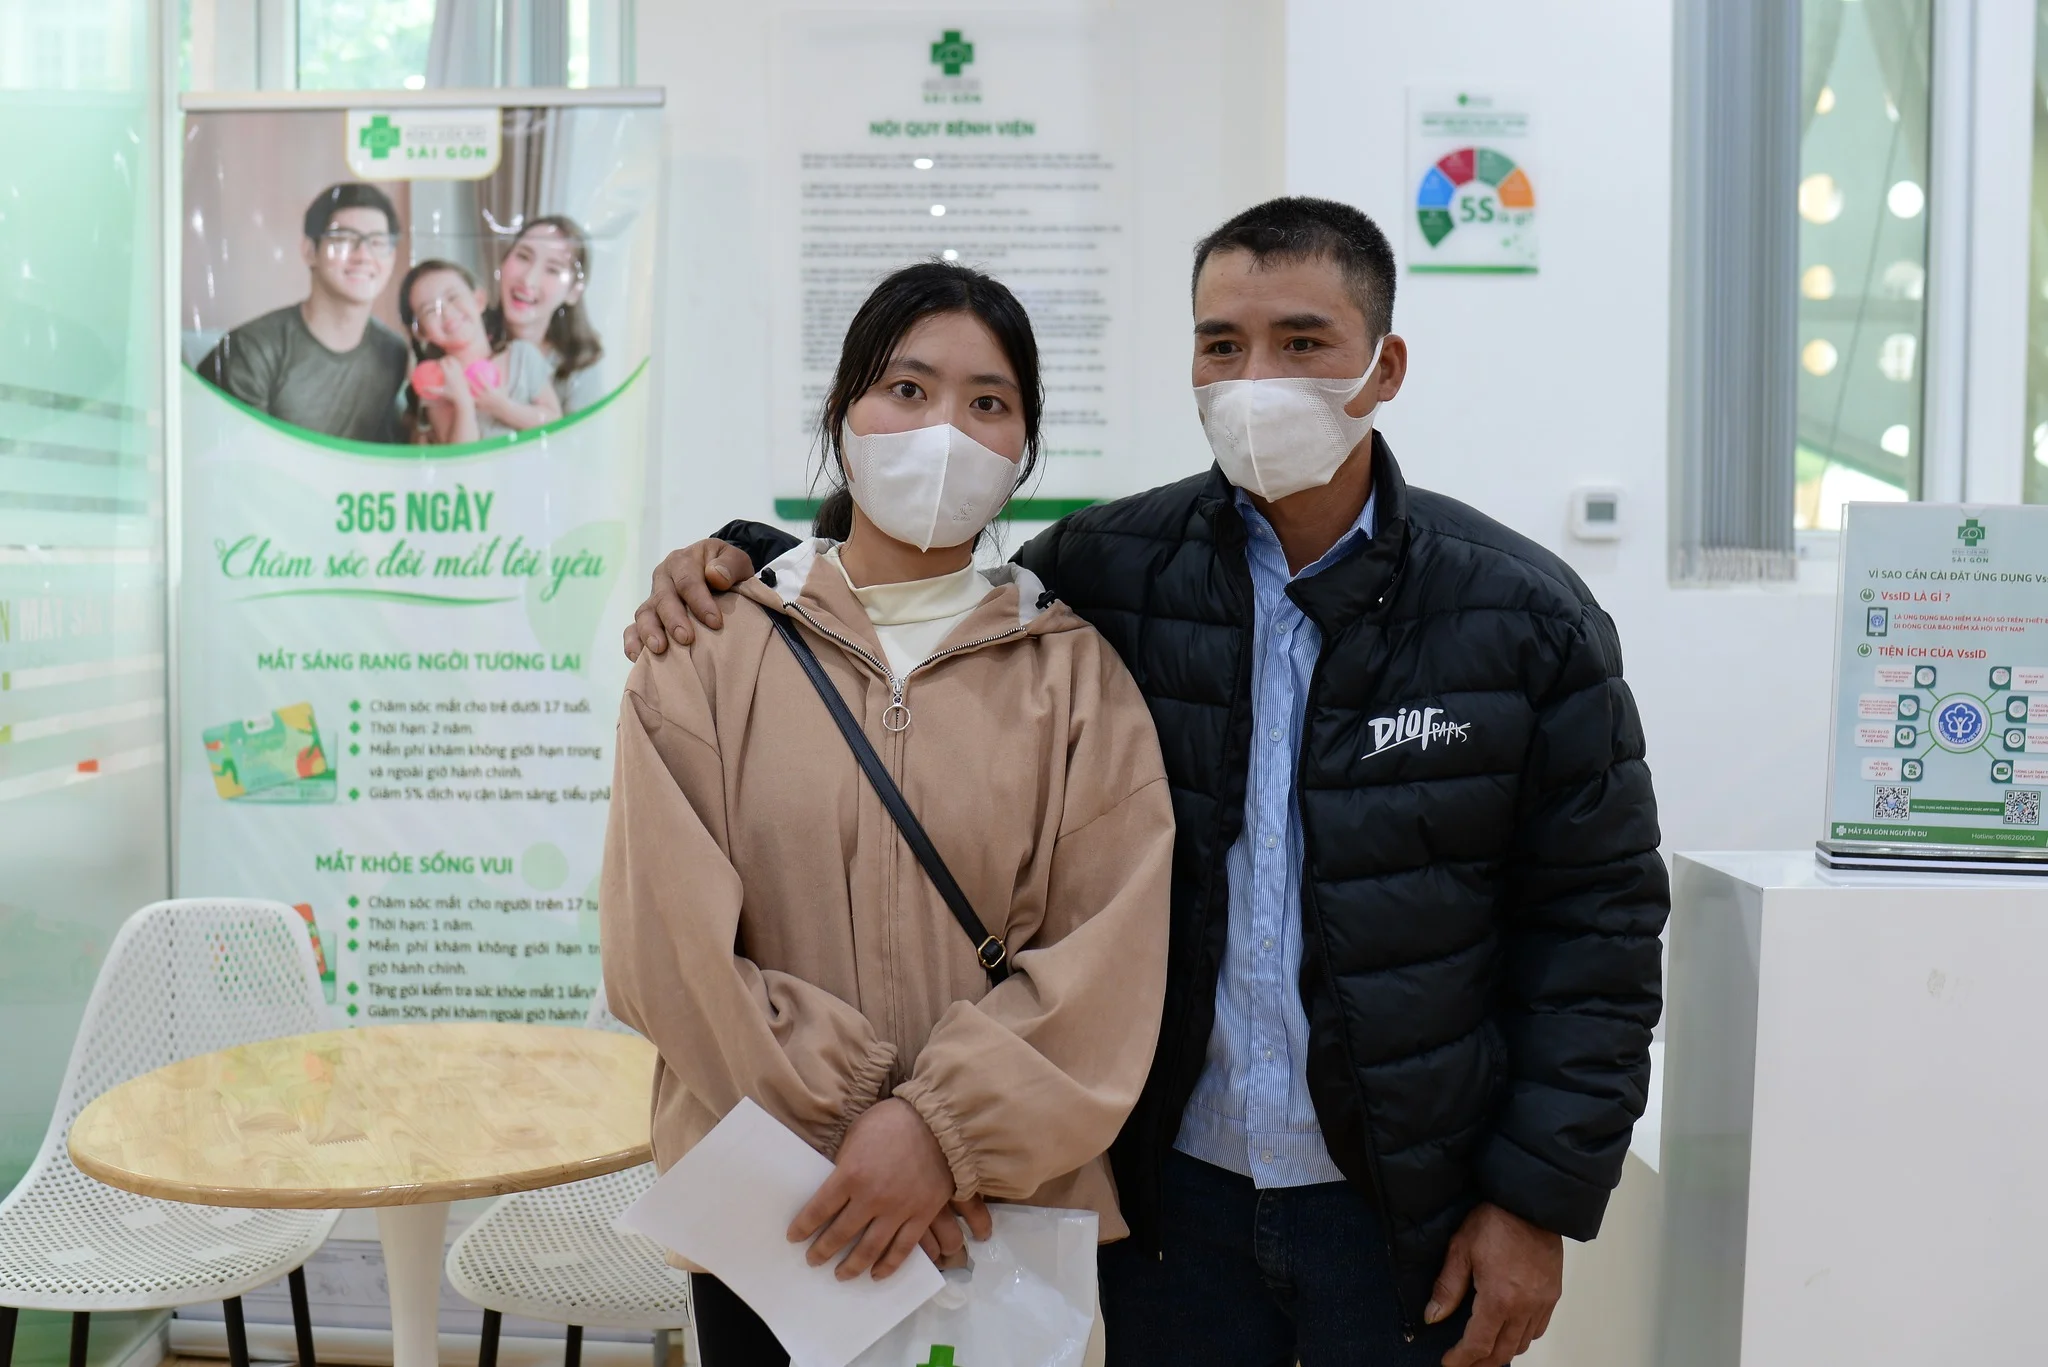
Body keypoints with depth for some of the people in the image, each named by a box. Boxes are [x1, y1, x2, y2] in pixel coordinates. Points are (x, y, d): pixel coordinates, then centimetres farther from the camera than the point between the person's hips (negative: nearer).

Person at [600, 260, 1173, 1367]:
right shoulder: (712, 650, 0)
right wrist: (855, 1131, -12)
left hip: (1005, 1213, 0)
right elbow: (667, 941, -6)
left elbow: (1110, 950, -7)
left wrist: (944, 1128, -17)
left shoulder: (1076, 670, 0)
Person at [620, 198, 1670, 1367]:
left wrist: (1540, 1196, -6)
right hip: (1173, 1192, 2)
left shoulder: (1522, 614, -6)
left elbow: (1599, 918, -3)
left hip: (1408, 1216, -1)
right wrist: (742, 562, -6)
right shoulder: (1113, 571, -3)